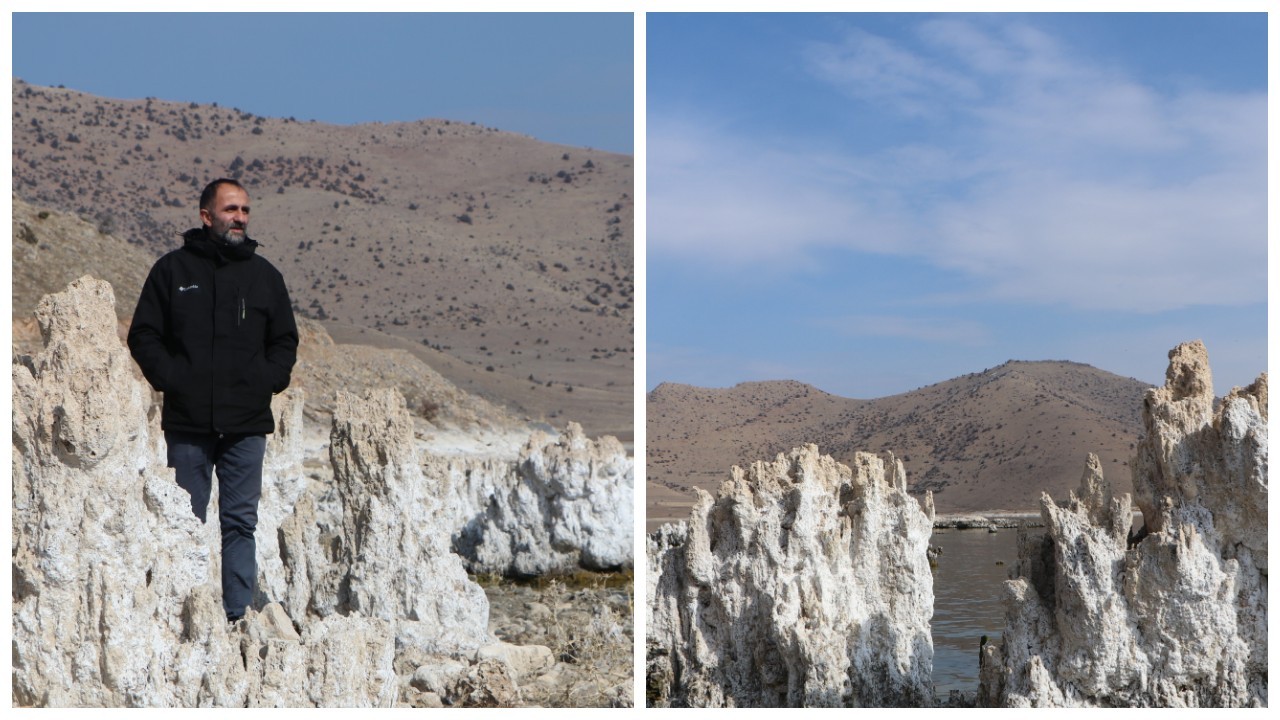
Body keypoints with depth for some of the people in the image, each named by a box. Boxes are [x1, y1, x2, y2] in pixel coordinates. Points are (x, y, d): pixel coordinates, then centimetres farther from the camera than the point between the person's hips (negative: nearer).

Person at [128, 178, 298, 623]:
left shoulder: (264, 275, 12)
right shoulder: (173, 269, 6)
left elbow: (285, 340, 17)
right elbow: (144, 335, 7)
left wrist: (269, 381, 1)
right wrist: (169, 378, -6)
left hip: (247, 424, 2)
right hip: (187, 422, -1)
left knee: (241, 523, 3)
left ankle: (239, 616, 7)